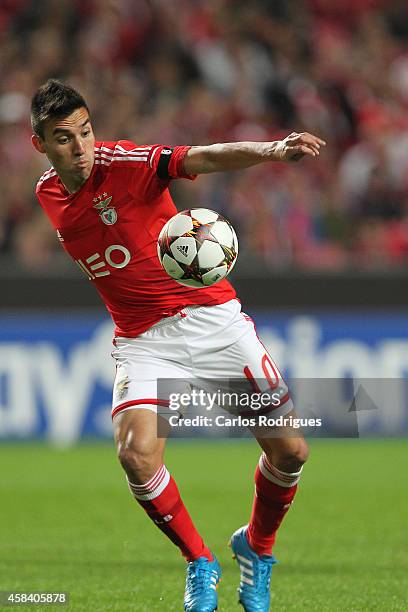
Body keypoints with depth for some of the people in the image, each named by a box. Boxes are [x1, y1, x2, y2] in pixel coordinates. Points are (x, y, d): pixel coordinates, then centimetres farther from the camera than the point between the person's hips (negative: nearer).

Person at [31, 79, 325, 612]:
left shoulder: (124, 162, -13)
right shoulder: (49, 195, 4)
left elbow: (203, 158, -31)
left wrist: (273, 150, -48)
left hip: (212, 318, -3)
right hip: (143, 341, 3)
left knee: (290, 451, -7)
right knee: (136, 455, -22)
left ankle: (257, 547, 23)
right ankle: (200, 563, 1)